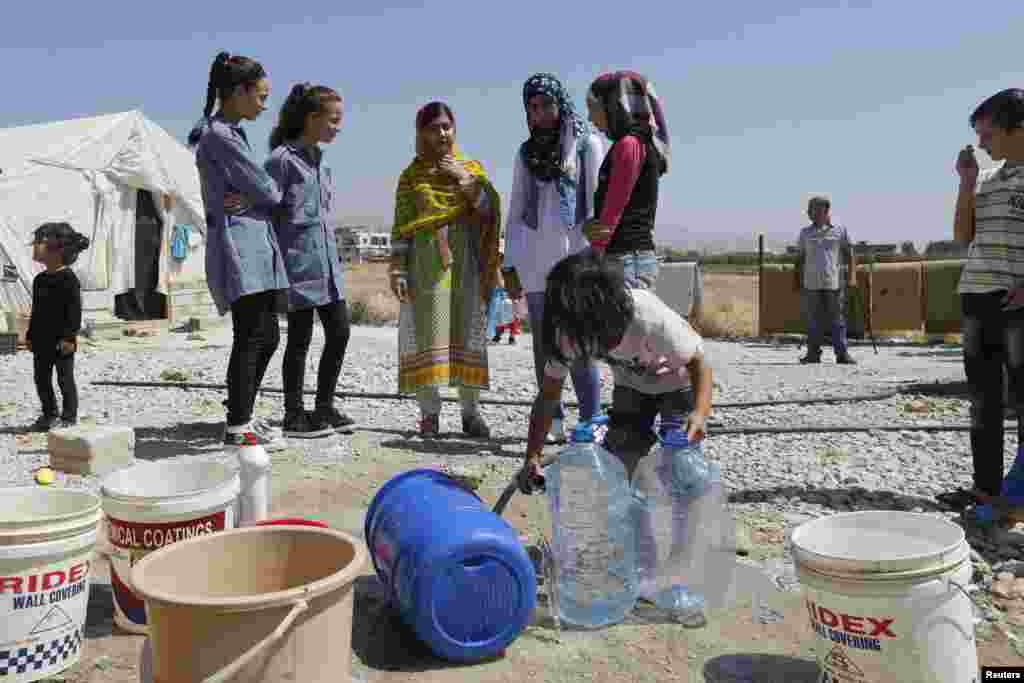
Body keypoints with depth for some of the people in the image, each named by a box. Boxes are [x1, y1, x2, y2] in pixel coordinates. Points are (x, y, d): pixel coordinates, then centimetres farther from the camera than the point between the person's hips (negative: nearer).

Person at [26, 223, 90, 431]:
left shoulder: (68, 279, -13)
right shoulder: (40, 280, 11)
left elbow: (75, 311, -16)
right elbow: (36, 311, 17)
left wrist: (69, 337, -20)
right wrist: (30, 335, 16)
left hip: (62, 341, -8)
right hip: (41, 340, 8)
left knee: (65, 379, 1)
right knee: (41, 379, 13)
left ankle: (69, 418, 11)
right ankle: (49, 415, 26)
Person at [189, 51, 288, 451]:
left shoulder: (228, 133, 20)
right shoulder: (220, 136, -11)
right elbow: (266, 191, -11)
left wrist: (250, 198, -1)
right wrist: (279, 195, 10)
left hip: (255, 246, 10)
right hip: (239, 244, -10)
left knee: (266, 337, 12)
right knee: (251, 337, -6)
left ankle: (242, 417, 23)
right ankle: (237, 427, 2)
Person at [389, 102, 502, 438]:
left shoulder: (471, 167, 12)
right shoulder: (412, 174, 8)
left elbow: (490, 210, 0)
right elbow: (401, 226, 3)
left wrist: (465, 179, -10)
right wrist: (397, 269, -5)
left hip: (465, 260, 1)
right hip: (427, 261, -1)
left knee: (467, 333, 2)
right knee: (427, 332, -4)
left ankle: (471, 412, 8)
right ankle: (429, 413, 1)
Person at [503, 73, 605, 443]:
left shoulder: (588, 143, 5)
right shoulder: (526, 152, 15)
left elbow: (598, 203, -1)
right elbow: (515, 212, 15)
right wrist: (509, 265, 9)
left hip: (575, 256, -4)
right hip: (534, 260, 4)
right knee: (544, 344, 5)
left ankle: (590, 422, -3)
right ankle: (553, 420, 12)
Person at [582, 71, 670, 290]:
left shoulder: (629, 144, -10)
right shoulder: (642, 143, 19)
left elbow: (612, 212, -14)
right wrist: (588, 226, 2)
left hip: (627, 258, -9)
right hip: (639, 257, 9)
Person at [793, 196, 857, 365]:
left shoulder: (840, 231, 6)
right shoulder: (805, 233, 13)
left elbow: (850, 255, 4)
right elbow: (799, 258, 15)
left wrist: (852, 275, -7)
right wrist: (796, 280, 10)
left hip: (834, 282, -2)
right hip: (811, 283, 2)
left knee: (838, 320, -1)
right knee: (813, 321, 3)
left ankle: (842, 354, 1)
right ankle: (813, 354, 9)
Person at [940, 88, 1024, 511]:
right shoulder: (989, 179, 16)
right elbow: (962, 235, 12)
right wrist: (966, 182, 4)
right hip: (976, 298, 7)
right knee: (982, 399, 9)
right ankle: (986, 486, 17)